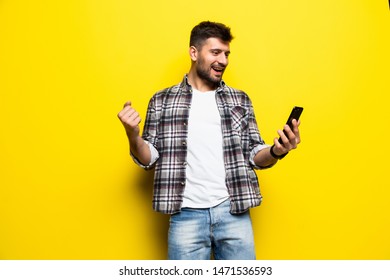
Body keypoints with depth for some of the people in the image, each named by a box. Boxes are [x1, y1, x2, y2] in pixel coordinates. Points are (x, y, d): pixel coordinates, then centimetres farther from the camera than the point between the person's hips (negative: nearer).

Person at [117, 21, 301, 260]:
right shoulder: (162, 101, 5)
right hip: (187, 214, -1)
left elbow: (253, 155, 8)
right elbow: (150, 158, 6)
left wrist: (276, 151, -13)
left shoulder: (240, 100, 9)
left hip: (233, 212, 2)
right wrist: (133, 135, -14)